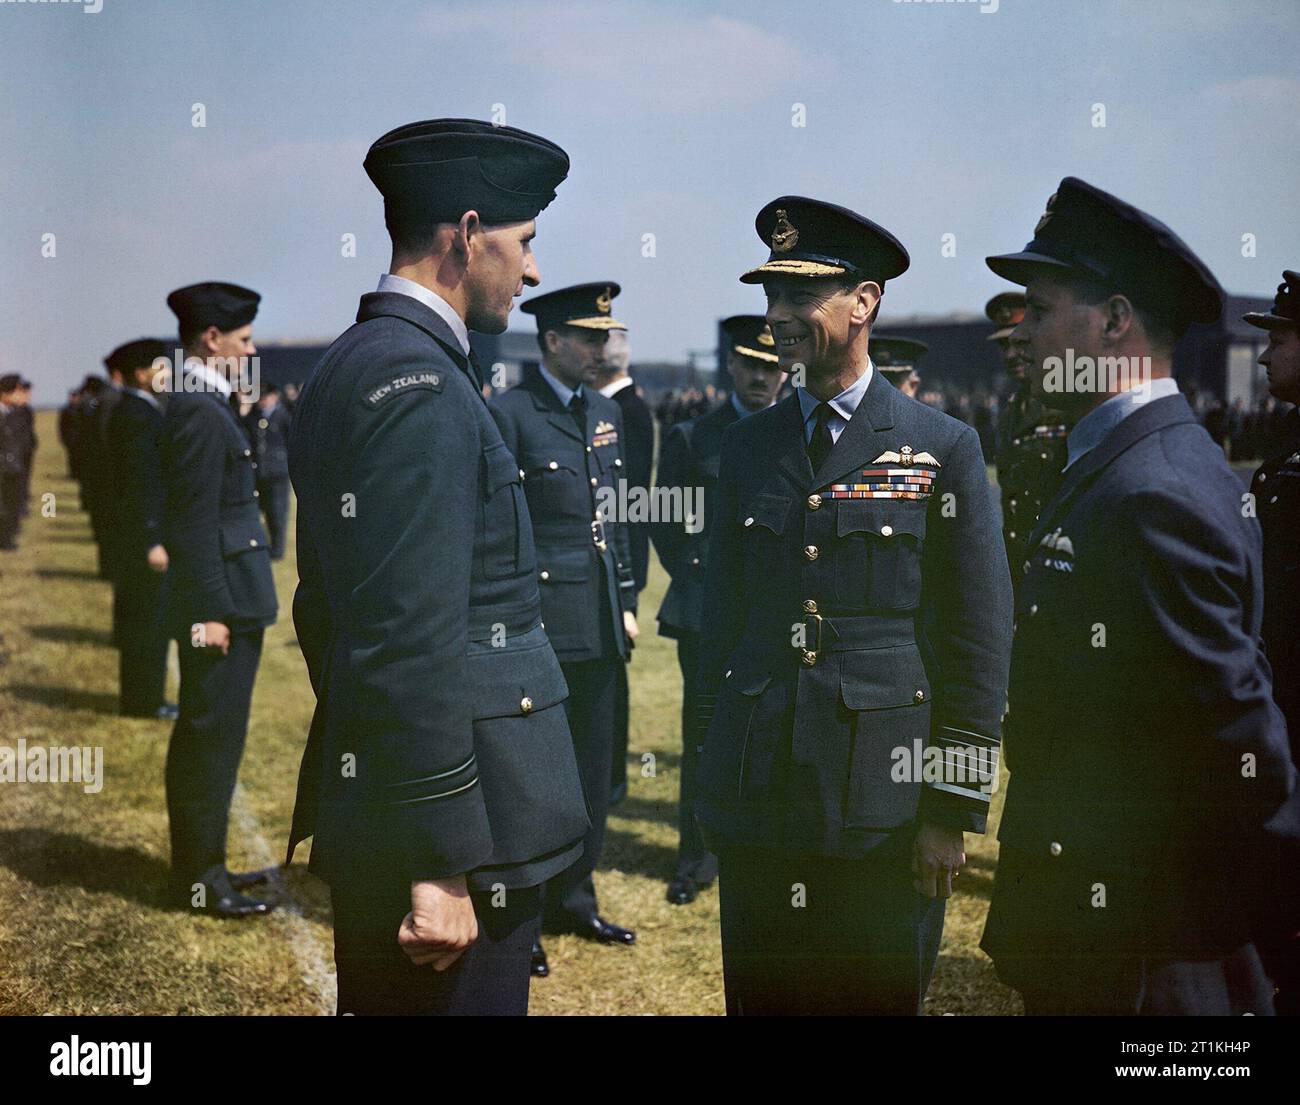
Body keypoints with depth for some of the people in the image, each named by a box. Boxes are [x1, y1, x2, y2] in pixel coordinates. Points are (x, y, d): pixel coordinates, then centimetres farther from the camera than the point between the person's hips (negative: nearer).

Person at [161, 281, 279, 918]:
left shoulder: (202, 406, 15)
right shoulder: (200, 413, -16)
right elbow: (195, 523, -21)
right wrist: (210, 613, -21)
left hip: (228, 601, 11)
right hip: (220, 604, -11)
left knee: (206, 738, 16)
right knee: (211, 738, -2)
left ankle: (200, 865, 26)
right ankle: (199, 878, 7)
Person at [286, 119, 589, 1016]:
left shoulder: (351, 370, 14)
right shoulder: (422, 386, -18)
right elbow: (412, 647, -24)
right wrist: (442, 866, -21)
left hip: (370, 819, 10)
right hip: (445, 838, -10)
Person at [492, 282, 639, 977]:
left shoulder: (606, 413, 13)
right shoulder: (510, 414, -9)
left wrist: (626, 602, 14)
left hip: (600, 624, 7)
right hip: (542, 619, -7)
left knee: (593, 767, 13)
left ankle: (573, 900, 27)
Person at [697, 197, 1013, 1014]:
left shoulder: (945, 449, -3)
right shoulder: (747, 447, 9)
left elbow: (981, 642, -4)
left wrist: (953, 811, -7)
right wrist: (715, 777, 11)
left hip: (886, 814, -3)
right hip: (754, 801, 4)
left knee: (877, 1000, 9)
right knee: (761, 998, 13)